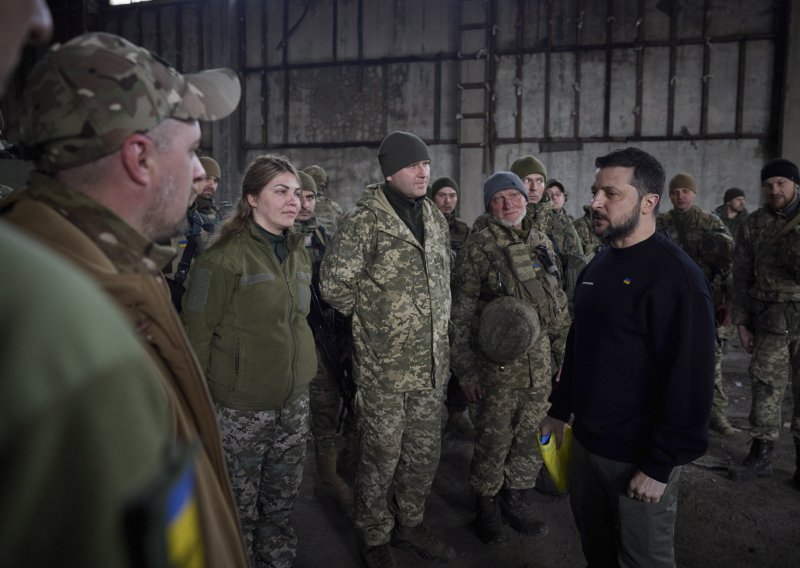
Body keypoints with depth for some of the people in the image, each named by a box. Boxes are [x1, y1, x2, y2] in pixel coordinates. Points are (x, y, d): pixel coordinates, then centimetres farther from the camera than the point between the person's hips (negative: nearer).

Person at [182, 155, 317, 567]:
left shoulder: (298, 251, 7)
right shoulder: (225, 257, -15)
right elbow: (197, 333, -11)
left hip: (294, 398, 6)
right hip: (242, 405, -6)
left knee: (283, 496, 18)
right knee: (241, 502, 11)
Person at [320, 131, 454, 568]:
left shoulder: (435, 219, 9)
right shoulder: (365, 221, -13)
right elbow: (335, 285, -14)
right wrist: (375, 313, -4)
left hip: (431, 363, 6)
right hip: (383, 366, -6)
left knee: (425, 453, 18)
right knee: (381, 457, 8)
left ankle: (410, 524, 40)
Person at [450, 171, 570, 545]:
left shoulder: (541, 242, 8)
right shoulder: (478, 247, -8)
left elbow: (558, 303, 15)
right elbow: (461, 314, -8)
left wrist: (566, 354, 14)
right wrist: (466, 370, -9)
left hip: (540, 363, 5)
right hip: (498, 364, -5)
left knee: (530, 437, 15)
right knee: (494, 441, 7)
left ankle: (515, 497, 36)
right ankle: (487, 504, 29)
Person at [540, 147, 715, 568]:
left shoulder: (675, 277, -19)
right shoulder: (599, 264, 7)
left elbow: (689, 381, -21)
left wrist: (660, 466, -19)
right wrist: (560, 408, 14)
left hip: (639, 456, -7)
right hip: (585, 439, 7)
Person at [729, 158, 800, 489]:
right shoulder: (752, 225, 5)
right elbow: (741, 277, 6)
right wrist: (742, 323, 4)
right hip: (770, 321, 1)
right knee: (766, 388, 7)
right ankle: (760, 455, 19)